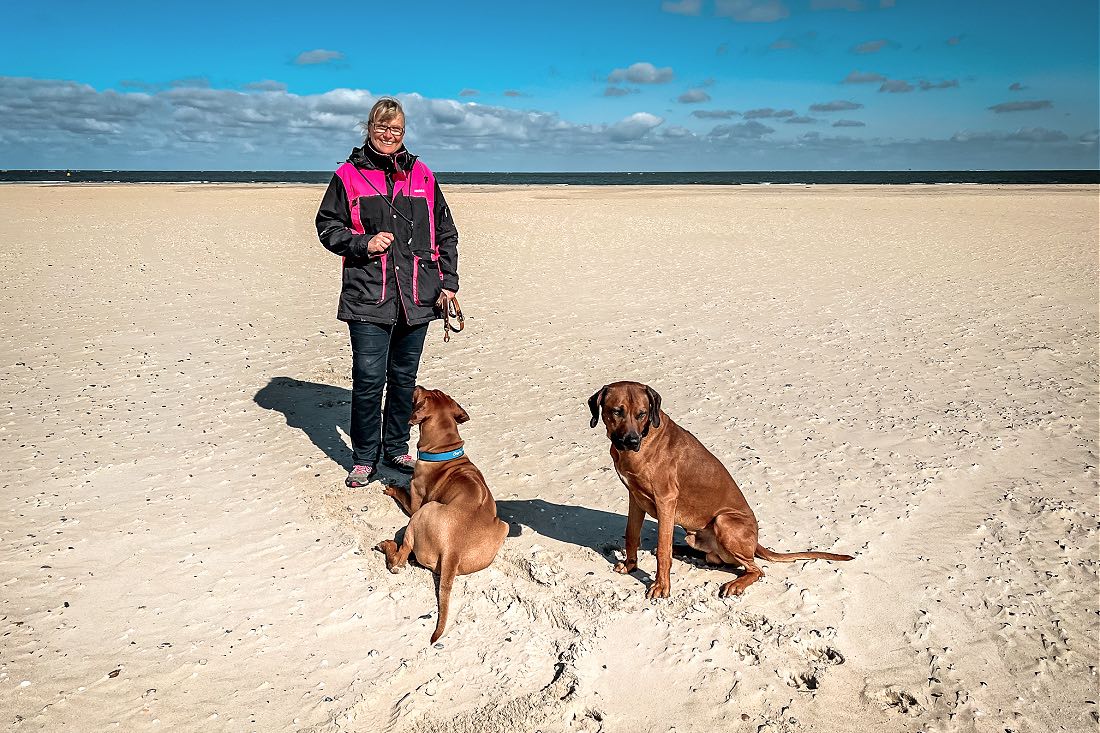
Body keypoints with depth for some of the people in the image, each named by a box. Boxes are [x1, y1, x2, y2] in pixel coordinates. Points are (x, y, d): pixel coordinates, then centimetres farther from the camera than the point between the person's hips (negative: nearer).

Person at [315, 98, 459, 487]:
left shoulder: (422, 175, 11)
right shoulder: (349, 175, 4)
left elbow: (445, 232, 14)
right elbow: (327, 226, 6)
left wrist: (448, 282, 7)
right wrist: (363, 244, -11)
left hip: (417, 297, 3)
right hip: (368, 295, -3)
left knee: (404, 376, 11)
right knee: (369, 378, -5)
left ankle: (396, 448, 27)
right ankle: (364, 458, 11)